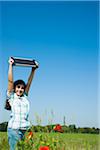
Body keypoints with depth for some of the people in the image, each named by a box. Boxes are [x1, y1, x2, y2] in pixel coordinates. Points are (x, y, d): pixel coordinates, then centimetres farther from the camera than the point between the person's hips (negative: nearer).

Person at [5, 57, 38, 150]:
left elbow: (29, 83, 19)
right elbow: (10, 81, 3)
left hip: (25, 129, 4)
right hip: (14, 128, -4)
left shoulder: (25, 97, 18)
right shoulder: (11, 96, 8)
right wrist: (11, 65, 4)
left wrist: (33, 69, 20)